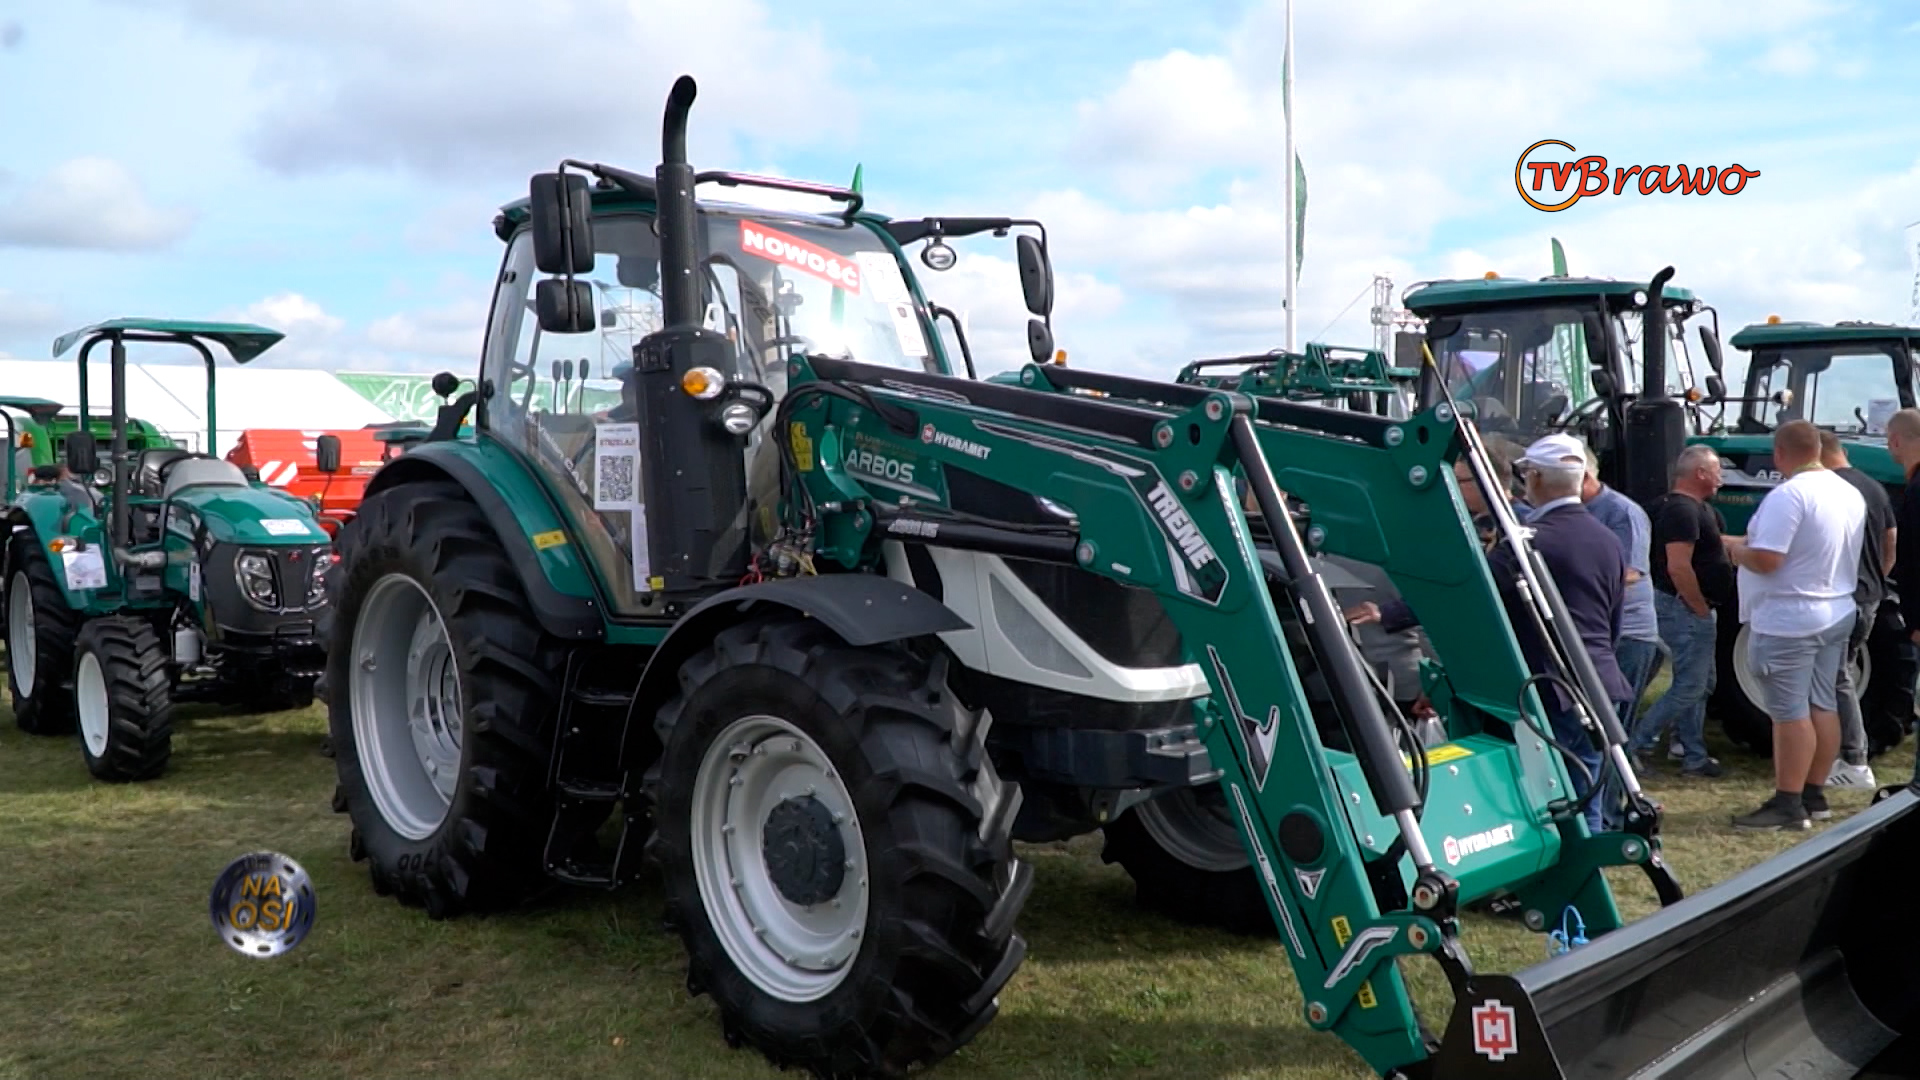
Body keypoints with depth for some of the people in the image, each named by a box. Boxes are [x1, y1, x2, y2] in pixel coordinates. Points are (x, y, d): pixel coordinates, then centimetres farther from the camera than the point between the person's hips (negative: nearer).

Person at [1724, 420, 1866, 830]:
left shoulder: (1788, 495, -20)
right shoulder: (1850, 493, 10)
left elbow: (1765, 560, -25)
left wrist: (1736, 549, -5)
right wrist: (1750, 544, 20)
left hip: (1788, 621, -9)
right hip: (1838, 614, 9)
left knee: (1790, 713, -5)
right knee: (1823, 707, 13)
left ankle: (1787, 805, -1)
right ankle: (1814, 795, 22)